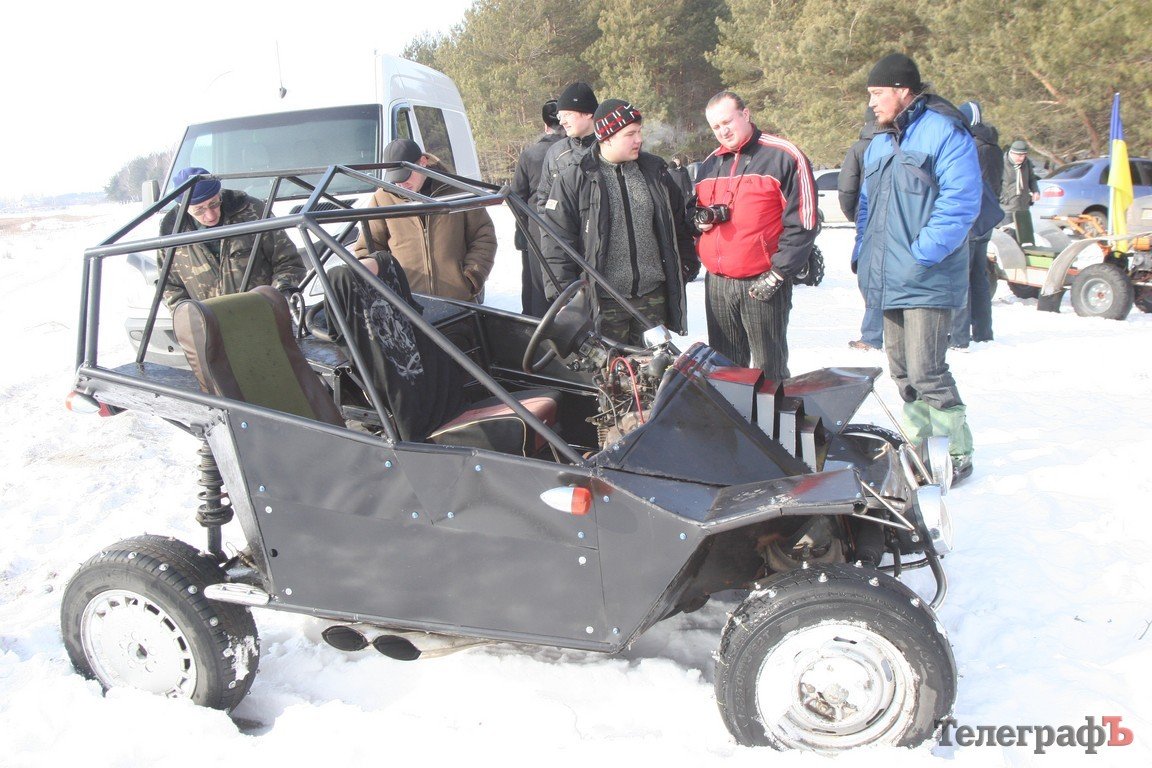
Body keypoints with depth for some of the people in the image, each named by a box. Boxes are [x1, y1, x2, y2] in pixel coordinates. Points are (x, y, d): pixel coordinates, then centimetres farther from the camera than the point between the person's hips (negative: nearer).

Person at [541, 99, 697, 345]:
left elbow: (679, 224, 18)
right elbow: (557, 239, -6)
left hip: (654, 296, 4)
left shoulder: (655, 171, 8)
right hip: (603, 302, -4)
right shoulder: (574, 179, -5)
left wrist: (687, 265, 14)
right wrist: (565, 295, -11)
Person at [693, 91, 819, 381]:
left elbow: (802, 222, -9)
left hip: (763, 283, -6)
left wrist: (777, 274, -14)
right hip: (716, 284, 6)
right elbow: (695, 212, 26)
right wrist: (700, 219, 1)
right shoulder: (710, 164, 16)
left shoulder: (784, 157, -5)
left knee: (769, 368, 1)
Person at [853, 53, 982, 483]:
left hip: (927, 281, -8)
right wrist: (863, 253, 15)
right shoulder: (879, 143, 18)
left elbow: (960, 203, -17)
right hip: (889, 280, 8)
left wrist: (921, 255, -20)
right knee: (902, 371, 12)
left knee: (925, 373, -11)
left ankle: (957, 452, 5)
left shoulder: (944, 133, -8)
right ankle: (920, 444, 25)